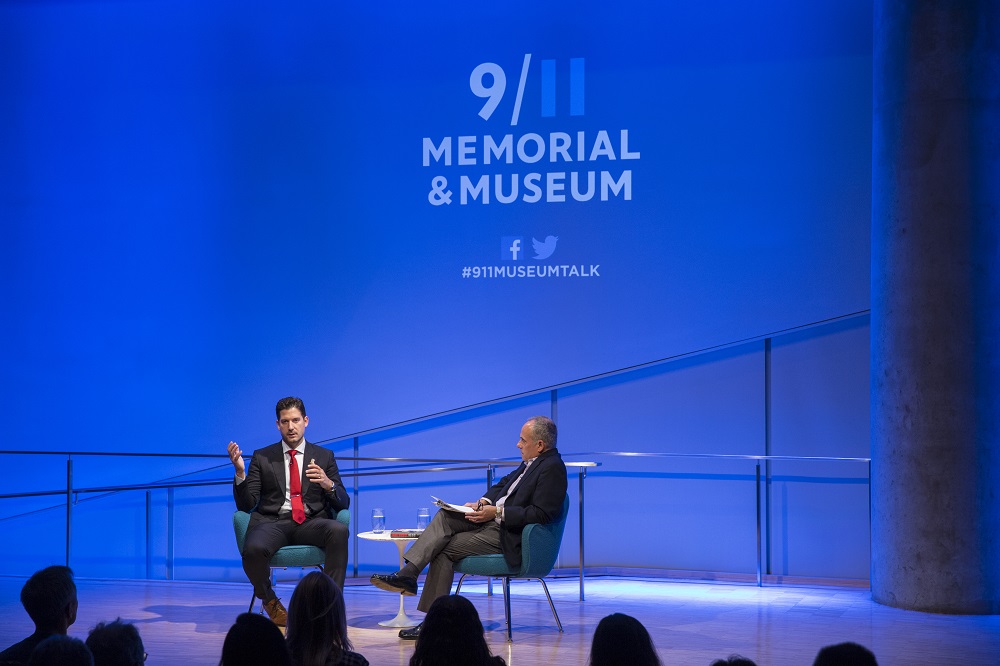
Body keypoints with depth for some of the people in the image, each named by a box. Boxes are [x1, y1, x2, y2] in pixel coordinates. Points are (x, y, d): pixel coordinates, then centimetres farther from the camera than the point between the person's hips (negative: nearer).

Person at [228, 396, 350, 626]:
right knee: (253, 549, -35)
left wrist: (328, 484, -12)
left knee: (339, 530, -34)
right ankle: (268, 599, -3)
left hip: (312, 523, 1)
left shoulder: (324, 456, 16)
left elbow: (343, 503, 10)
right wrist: (240, 472, -10)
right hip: (272, 522, 0)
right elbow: (246, 504, 7)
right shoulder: (262, 457, 15)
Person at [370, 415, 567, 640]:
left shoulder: (552, 468, -16)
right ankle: (408, 574, -18)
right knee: (445, 516, -9)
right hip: (494, 517, 9)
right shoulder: (531, 462, 14)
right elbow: (504, 483, 24)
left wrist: (497, 512, -21)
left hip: (509, 535, -9)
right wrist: (484, 502, 3)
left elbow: (541, 514, -23)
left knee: (445, 548, -10)